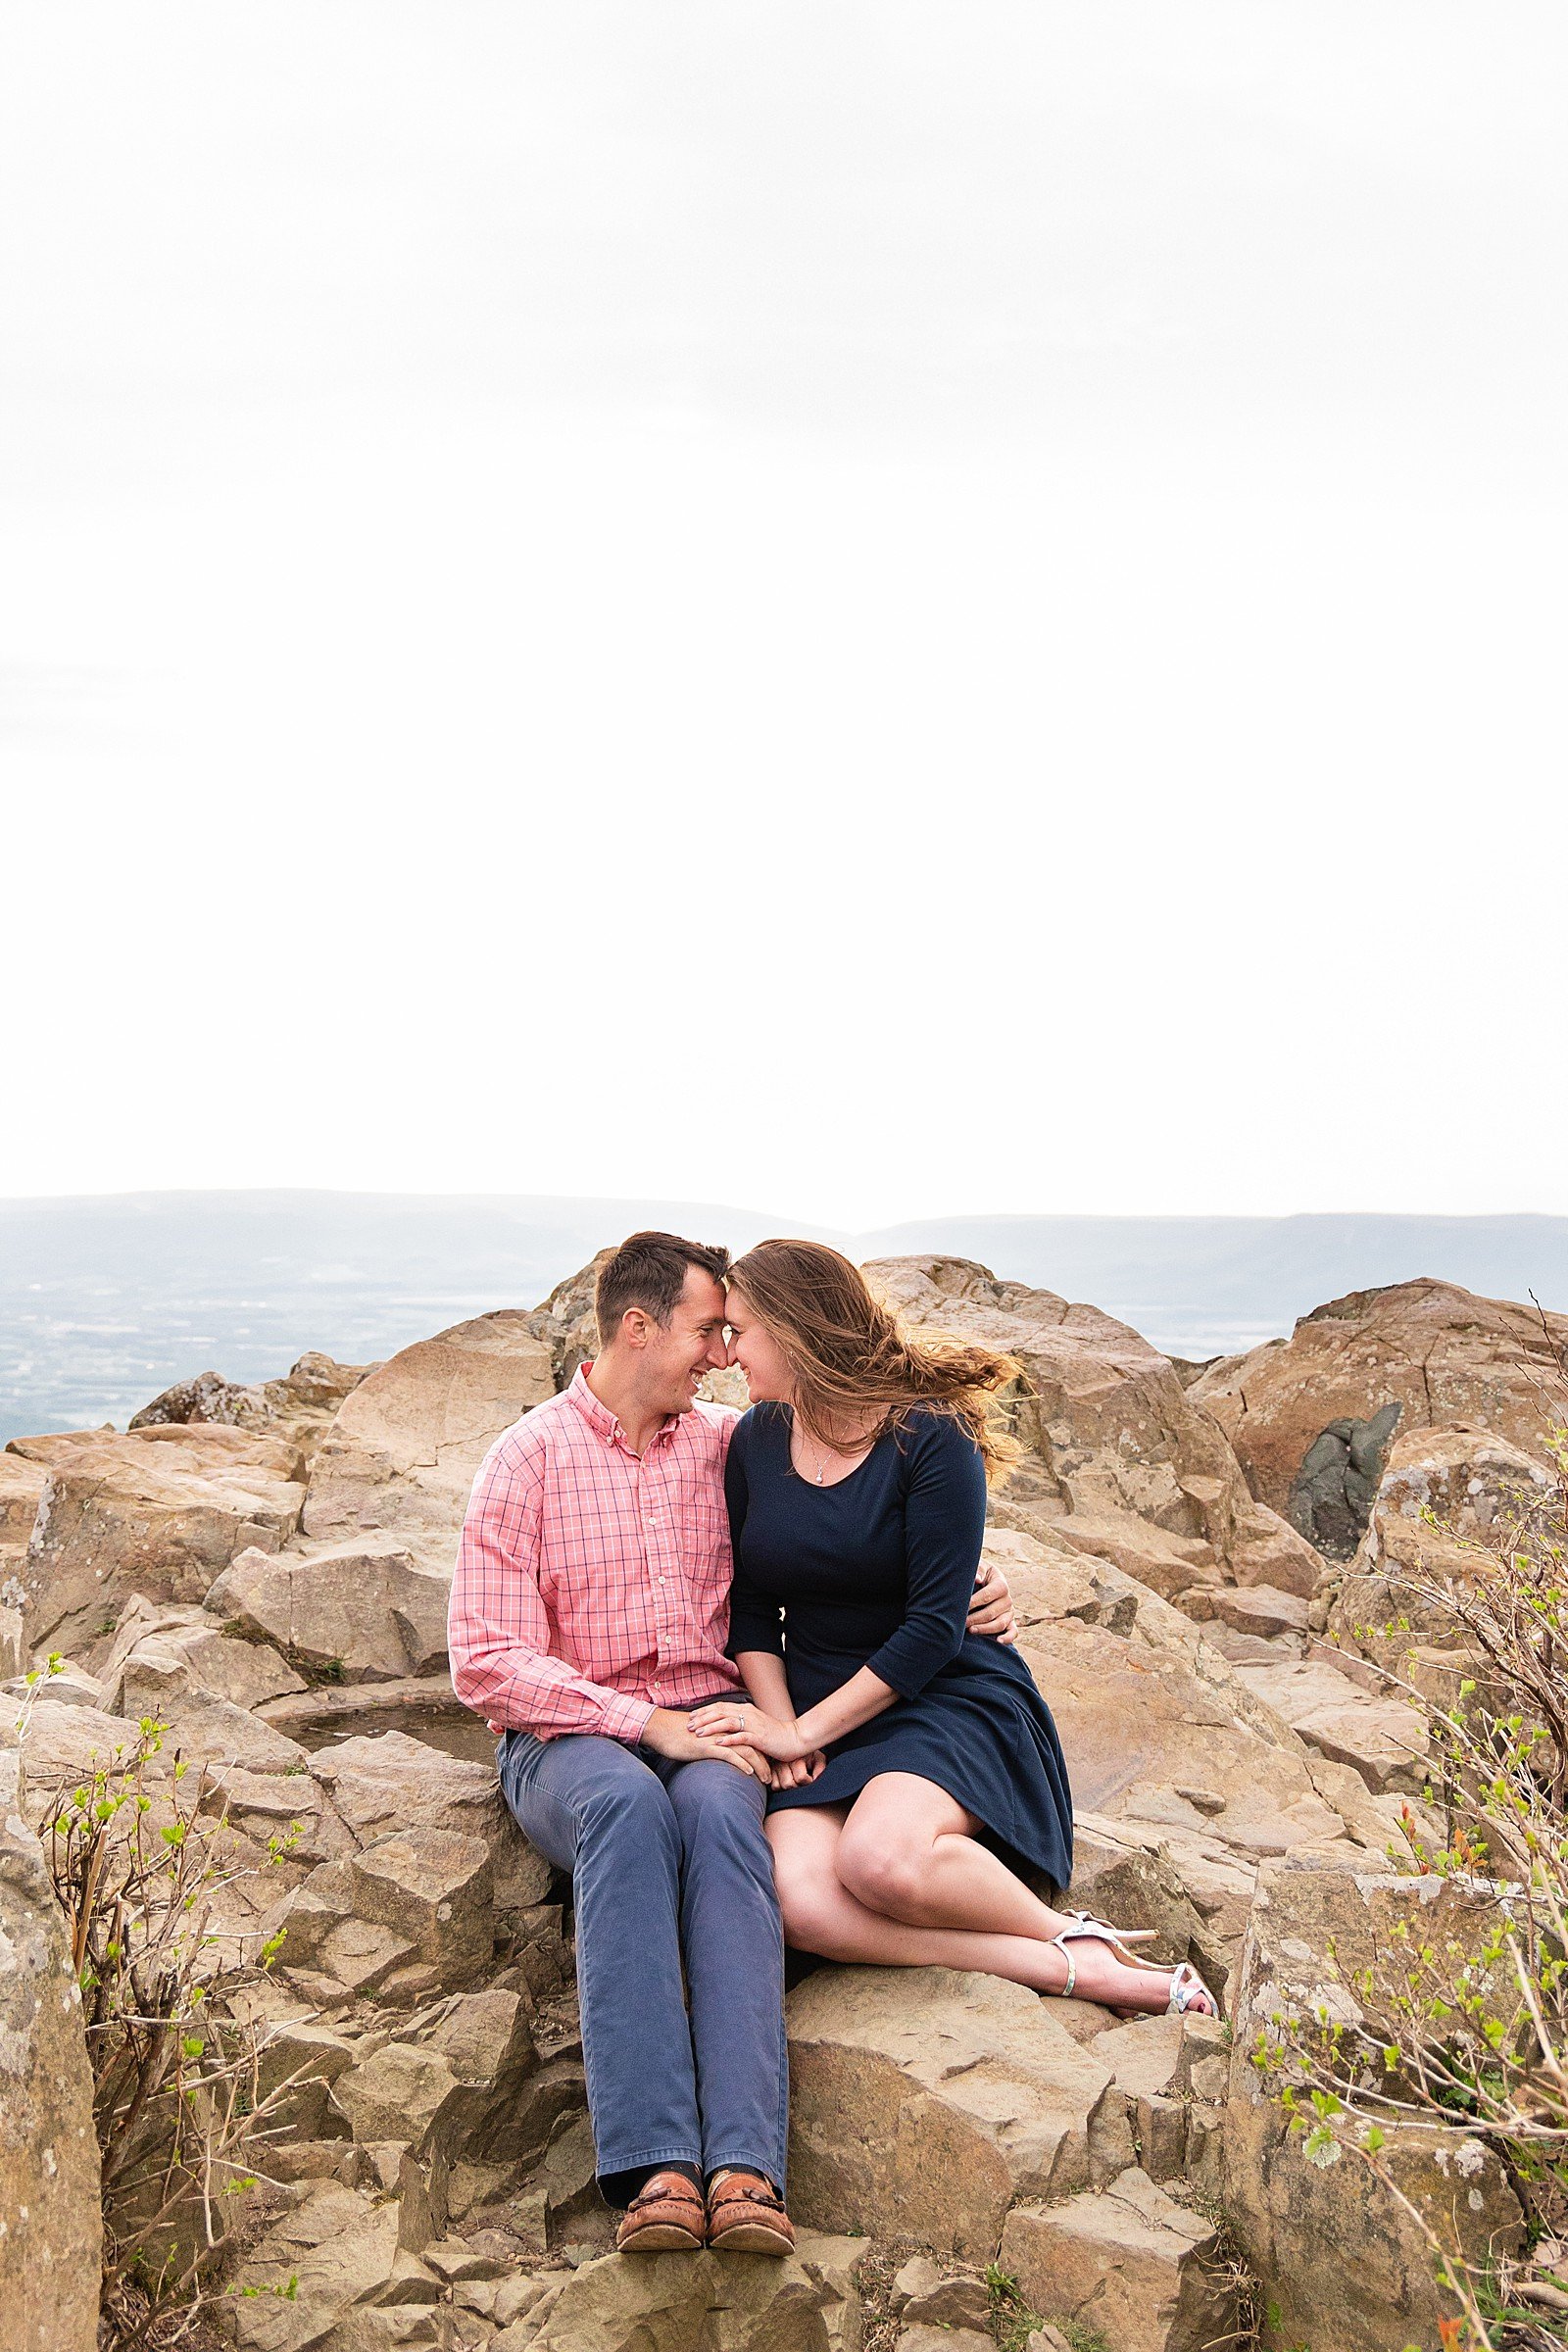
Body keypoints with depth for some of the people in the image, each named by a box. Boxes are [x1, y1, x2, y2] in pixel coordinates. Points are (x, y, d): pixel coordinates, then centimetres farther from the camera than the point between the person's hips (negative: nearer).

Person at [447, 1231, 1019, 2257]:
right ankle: (656, 2163, -46)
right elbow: (487, 1663, -7)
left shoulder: (730, 1443, 12)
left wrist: (978, 1585, 3)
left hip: (708, 1724, 2)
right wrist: (648, 1721, -16)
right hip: (571, 1736, -2)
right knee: (628, 1806, -37)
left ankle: (746, 2166, -47)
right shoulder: (529, 1458, 1)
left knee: (719, 1811, -34)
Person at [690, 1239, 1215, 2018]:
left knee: (879, 1859, -37)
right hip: (818, 1719, 5)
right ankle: (1085, 1973, -22)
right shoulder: (755, 1442, 7)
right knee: (801, 1901, -28)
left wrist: (803, 1730, -17)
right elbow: (752, 1613, 10)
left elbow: (933, 1630, -15)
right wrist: (779, 1723, -8)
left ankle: (1074, 1933, -10)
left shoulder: (930, 1440, -11)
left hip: (950, 1699, -5)